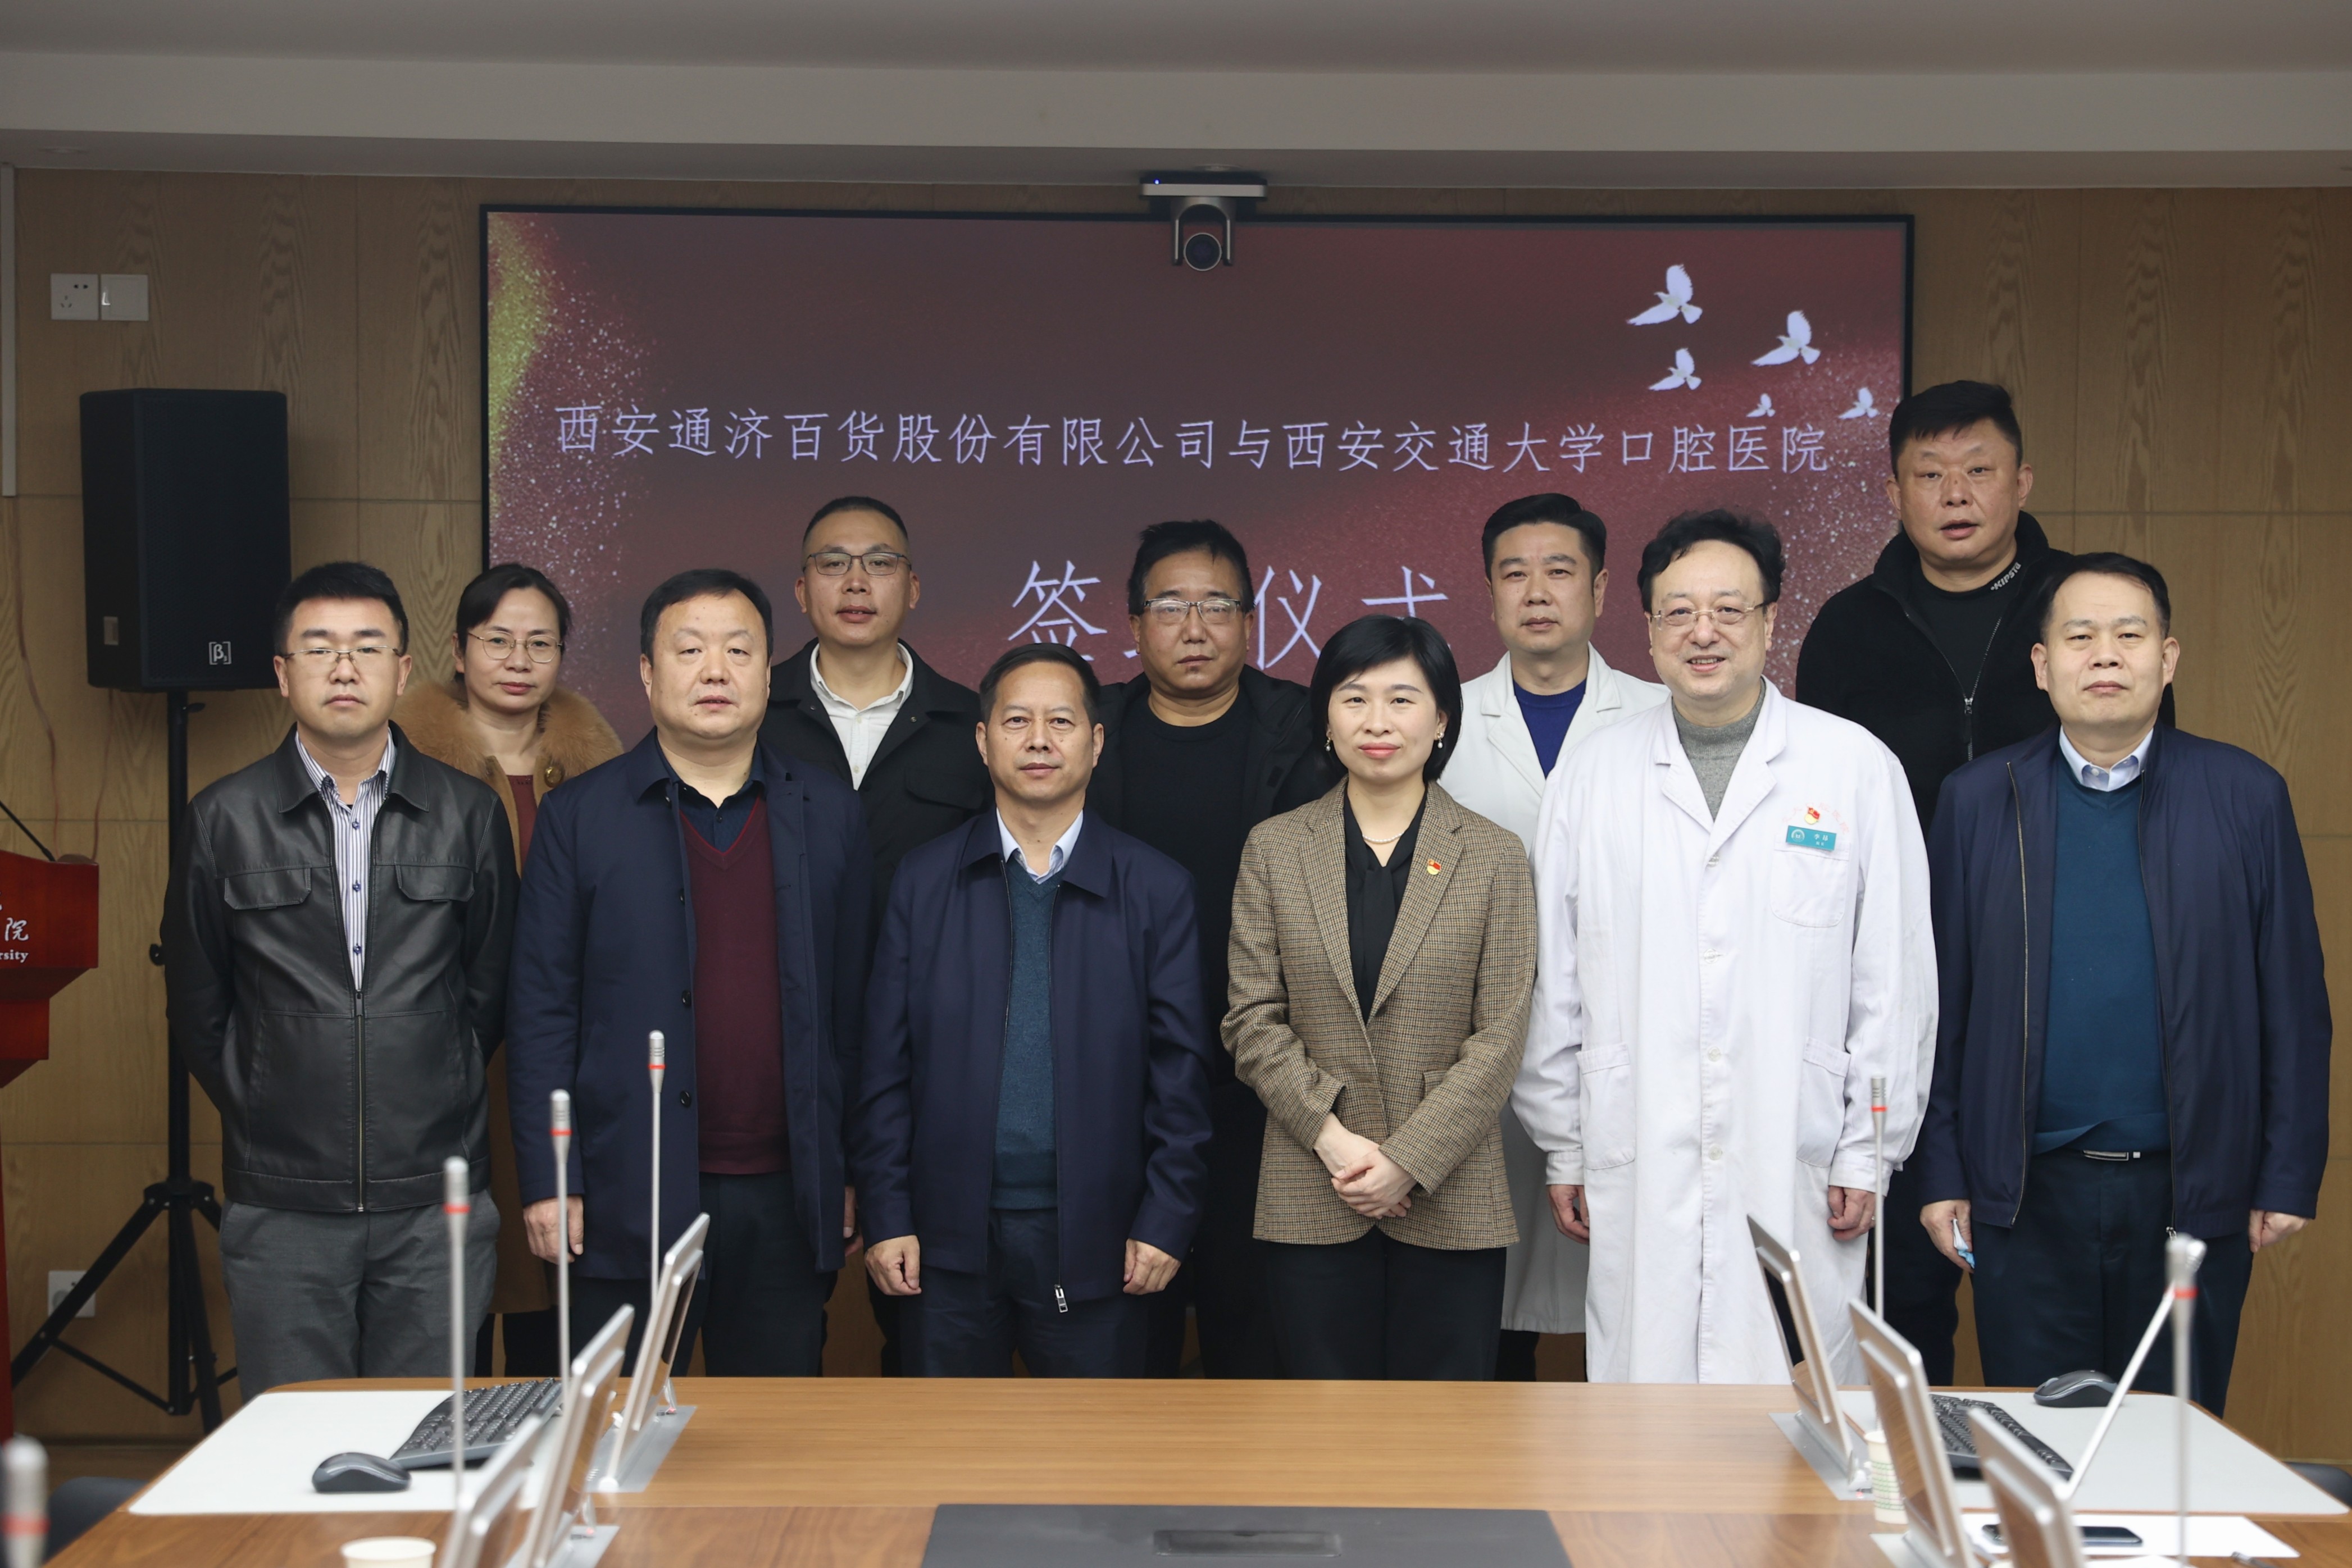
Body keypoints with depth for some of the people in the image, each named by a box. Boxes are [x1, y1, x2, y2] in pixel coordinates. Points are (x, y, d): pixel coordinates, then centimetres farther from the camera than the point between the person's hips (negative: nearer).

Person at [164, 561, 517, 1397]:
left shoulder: (469, 814, 4)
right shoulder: (223, 819, 2)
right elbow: (196, 1007, 10)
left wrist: (434, 1107, 10)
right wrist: (265, 1115, 9)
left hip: (436, 1204, 1)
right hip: (281, 1208, 0)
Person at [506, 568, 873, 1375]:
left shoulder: (829, 812, 7)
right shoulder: (579, 816, 2)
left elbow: (854, 1000, 8)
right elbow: (543, 1011, 0)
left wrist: (854, 1170, 6)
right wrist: (547, 1182, -5)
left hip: (786, 1196, 2)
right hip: (630, 1201, -2)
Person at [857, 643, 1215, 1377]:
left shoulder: (1156, 889, 2)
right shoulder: (923, 881, 4)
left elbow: (1181, 1068, 0)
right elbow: (887, 1064, 3)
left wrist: (1166, 1220, -5)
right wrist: (887, 1217, -2)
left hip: (1093, 1238, -1)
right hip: (950, 1236, 1)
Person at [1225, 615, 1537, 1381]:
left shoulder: (1494, 857, 3)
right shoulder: (1274, 849, 6)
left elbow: (1500, 1038, -2)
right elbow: (1252, 1022, 2)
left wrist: (1408, 1161, -12)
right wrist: (1333, 1138, -10)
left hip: (1449, 1201, -1)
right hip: (1311, 1202, 1)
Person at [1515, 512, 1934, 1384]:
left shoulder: (1857, 767, 3)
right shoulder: (1590, 778, 7)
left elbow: (1896, 980, 4)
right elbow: (1553, 985, 10)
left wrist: (1868, 1154, 1)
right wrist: (1562, 1149, 8)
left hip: (1797, 1180, -1)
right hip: (1637, 1179, 1)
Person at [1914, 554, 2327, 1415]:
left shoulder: (2246, 796, 2)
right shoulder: (1979, 799, 2)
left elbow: (2295, 1006, 2)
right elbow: (1943, 1000, 3)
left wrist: (2289, 1177, -1)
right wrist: (1941, 1172, 0)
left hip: (2195, 1193, 0)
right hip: (2028, 1192, 0)